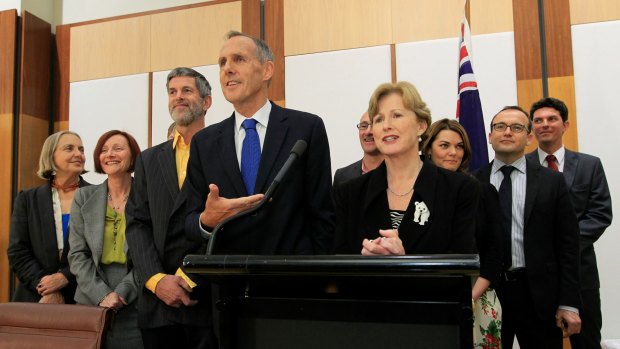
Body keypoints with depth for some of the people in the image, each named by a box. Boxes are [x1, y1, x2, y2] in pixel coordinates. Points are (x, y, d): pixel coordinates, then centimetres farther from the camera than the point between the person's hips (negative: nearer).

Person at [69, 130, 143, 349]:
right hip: (90, 302, 2)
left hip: (135, 304, -2)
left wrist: (122, 292, -13)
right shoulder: (84, 197, 7)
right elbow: (77, 254, 3)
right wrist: (102, 294, -9)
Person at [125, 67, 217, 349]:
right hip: (157, 300, 4)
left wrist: (189, 278, -13)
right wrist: (157, 280, -8)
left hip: (210, 298, -3)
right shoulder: (149, 160, 15)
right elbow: (137, 224, 7)